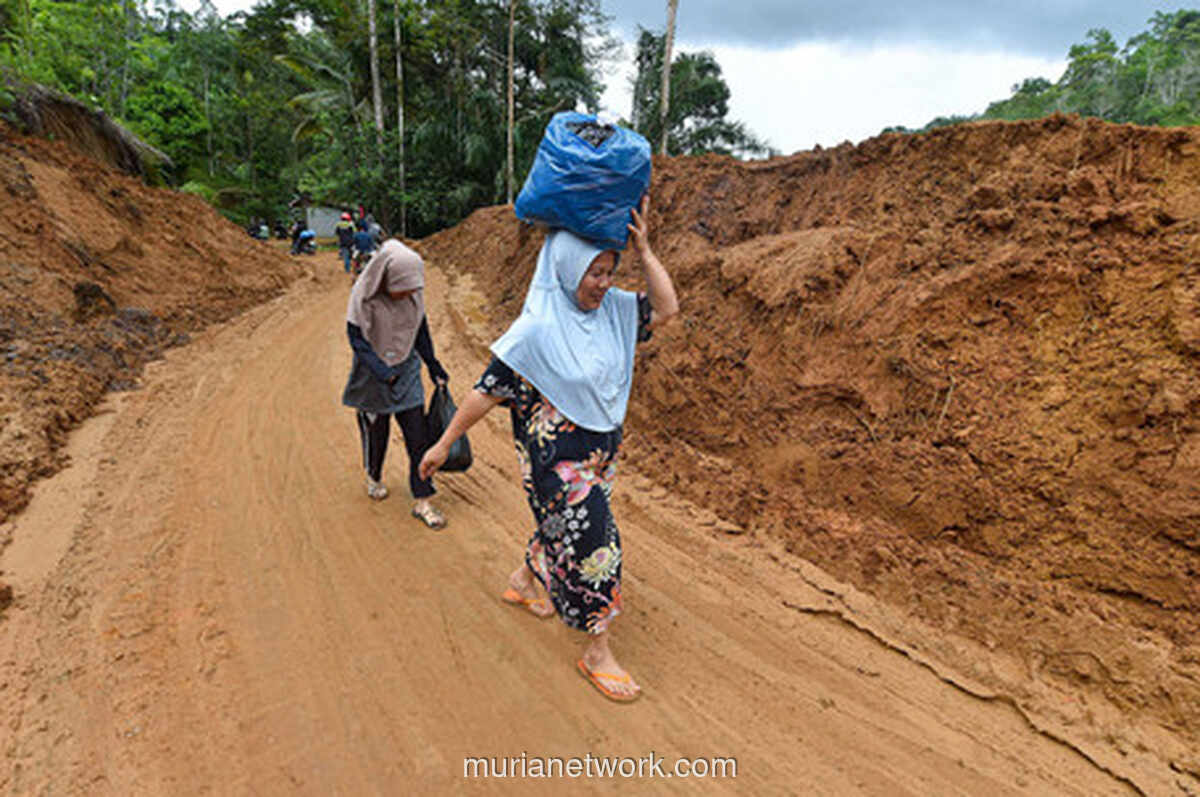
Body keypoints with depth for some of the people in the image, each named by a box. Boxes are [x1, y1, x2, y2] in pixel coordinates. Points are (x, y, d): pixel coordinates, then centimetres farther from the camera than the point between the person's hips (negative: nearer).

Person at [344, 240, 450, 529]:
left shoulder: (414, 294, -8)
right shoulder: (363, 296, -19)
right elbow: (356, 338, -16)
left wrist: (434, 368, 8)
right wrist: (382, 372, -25)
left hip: (407, 373, 3)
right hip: (373, 375, -3)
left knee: (418, 435, -1)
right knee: (375, 431, 14)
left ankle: (422, 501, 9)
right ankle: (374, 477, 44)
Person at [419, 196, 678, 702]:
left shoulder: (610, 308, 0)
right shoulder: (537, 329, -20)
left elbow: (666, 308, 3)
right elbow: (488, 390, -16)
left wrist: (644, 251, -6)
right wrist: (444, 443, -11)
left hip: (599, 449, 8)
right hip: (556, 457, -8)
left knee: (561, 527, 25)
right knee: (593, 542, -4)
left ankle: (522, 582, 53)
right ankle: (597, 652, 16)